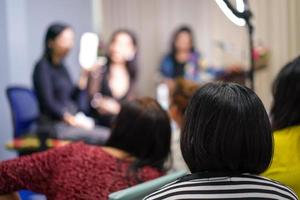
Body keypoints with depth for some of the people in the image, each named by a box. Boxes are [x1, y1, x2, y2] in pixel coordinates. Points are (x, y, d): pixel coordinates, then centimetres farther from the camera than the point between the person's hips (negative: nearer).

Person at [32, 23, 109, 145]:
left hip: (70, 123, 8)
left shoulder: (61, 67, 19)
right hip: (54, 125, -8)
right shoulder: (43, 67, -3)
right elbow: (48, 104, -13)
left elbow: (76, 102, 15)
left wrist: (85, 77, 6)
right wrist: (74, 121, -17)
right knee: (106, 136, -26)